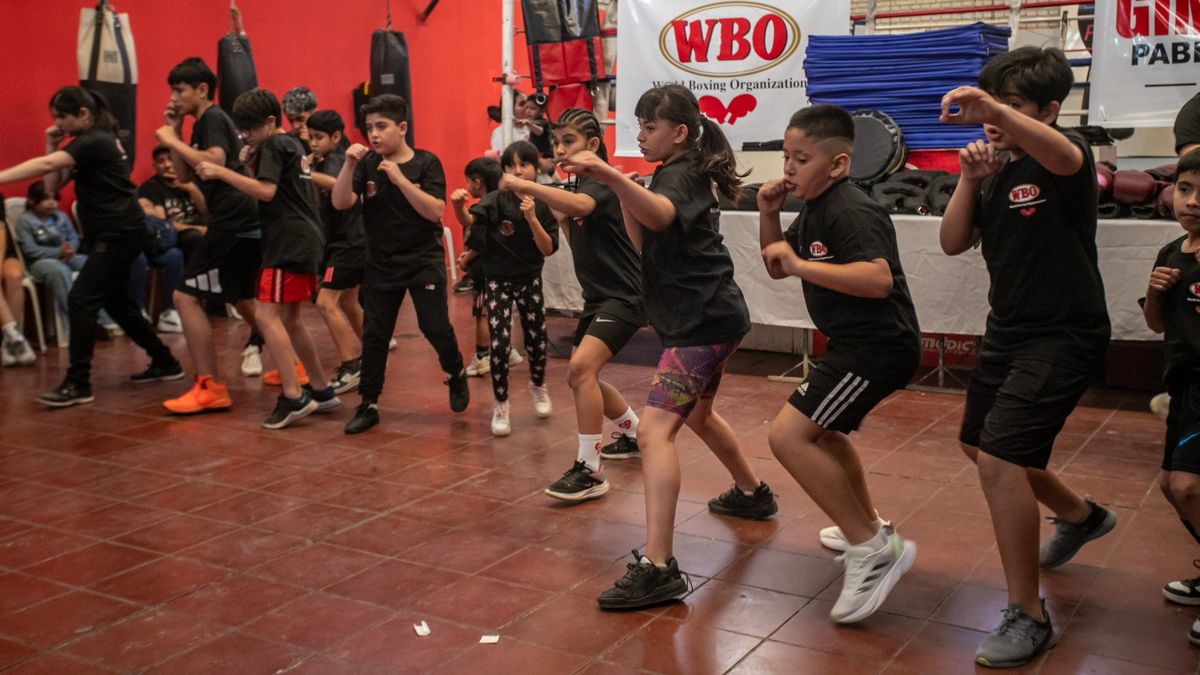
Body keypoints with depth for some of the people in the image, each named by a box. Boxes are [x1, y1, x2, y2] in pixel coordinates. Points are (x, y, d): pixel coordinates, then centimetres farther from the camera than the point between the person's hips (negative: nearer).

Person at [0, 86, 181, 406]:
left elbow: (46, 166, -30)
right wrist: (52, 145, 1)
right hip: (115, 234, 11)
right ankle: (164, 362, 27)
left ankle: (78, 384, -10)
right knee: (116, 302, 18)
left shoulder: (94, 141, -15)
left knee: (81, 300, -13)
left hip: (120, 233, -11)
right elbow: (52, 184, 11)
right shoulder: (90, 142, 15)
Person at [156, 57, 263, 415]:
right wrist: (174, 133, 12)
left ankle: (211, 388, -12)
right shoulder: (207, 122, 22)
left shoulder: (212, 119, -7)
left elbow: (215, 162, -25)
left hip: (233, 223, -11)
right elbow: (186, 175, 20)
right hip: (246, 223, 11)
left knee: (186, 297, -10)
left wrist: (174, 141, -16)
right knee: (242, 298, 24)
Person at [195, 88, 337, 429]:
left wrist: (221, 172, -20)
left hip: (289, 243, -10)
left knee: (267, 316, -13)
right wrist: (251, 165, 10)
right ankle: (321, 390, 22)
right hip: (304, 241, 10)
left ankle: (294, 397, -18)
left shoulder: (273, 147, -8)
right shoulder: (292, 144, 20)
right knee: (289, 319, 16)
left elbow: (266, 192, -22)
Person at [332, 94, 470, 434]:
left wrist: (400, 179, -26)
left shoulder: (426, 163, -8)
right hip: (380, 264, 3)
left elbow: (435, 211, -18)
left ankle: (456, 374, 25)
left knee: (436, 328, -5)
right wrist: (349, 165, -23)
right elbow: (340, 203, -10)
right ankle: (368, 405, 15)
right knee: (374, 334, 4)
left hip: (423, 261, -3)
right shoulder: (367, 164, 0)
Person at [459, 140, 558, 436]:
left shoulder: (543, 206, -6)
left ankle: (538, 386, 42)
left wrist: (532, 218, -25)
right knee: (499, 342, -10)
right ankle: (500, 406, 8)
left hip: (530, 280, 3)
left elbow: (548, 249, -13)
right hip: (498, 279, -3)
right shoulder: (497, 201, -14)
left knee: (537, 339, 12)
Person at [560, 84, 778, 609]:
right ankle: (752, 493, 53)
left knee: (654, 429, -21)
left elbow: (661, 214, -39)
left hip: (704, 320, -11)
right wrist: (621, 193, -1)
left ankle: (657, 569, -26)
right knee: (696, 413, 31)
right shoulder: (682, 175, 17)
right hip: (707, 316, 11)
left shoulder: (682, 175, -13)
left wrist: (611, 175, -55)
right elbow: (646, 242, 13)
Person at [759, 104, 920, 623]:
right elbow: (777, 268, 17)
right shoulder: (814, 209, 10)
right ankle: (866, 524, 48)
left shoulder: (851, 211, -20)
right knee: (822, 428, 31)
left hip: (879, 345, -11)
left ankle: (874, 549, -14)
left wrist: (801, 265, -34)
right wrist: (768, 215, 2)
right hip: (856, 342, 11)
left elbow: (879, 278, -34)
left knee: (788, 435, -20)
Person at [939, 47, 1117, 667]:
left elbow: (1063, 157, -42)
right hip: (1007, 329, 9)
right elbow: (953, 243, 1)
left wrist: (996, 111, -59)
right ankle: (1080, 516, 49)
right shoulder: (998, 169, 7)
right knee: (979, 445, 23)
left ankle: (1027, 617, -4)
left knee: (999, 459, -20)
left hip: (1063, 336, -9)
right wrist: (969, 179, -13)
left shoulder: (1063, 154, -16)